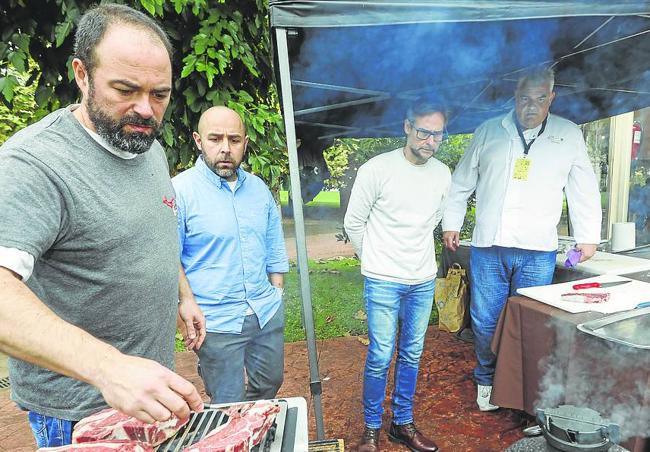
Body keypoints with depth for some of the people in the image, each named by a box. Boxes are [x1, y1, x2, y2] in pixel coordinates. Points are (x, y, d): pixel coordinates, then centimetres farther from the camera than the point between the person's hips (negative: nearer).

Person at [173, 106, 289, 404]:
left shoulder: (258, 187, 5)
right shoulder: (179, 191, -12)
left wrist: (275, 292, 10)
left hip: (268, 314, 6)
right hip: (217, 322, -5)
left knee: (270, 385, 24)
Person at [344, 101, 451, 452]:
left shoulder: (443, 174, 3)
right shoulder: (376, 169, -13)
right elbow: (353, 222, -4)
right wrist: (375, 261, 5)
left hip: (424, 281, 5)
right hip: (383, 282, -5)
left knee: (411, 355, 15)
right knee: (380, 357, 3)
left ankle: (403, 423, 33)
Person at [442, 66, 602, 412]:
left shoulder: (569, 135, 7)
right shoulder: (488, 132, 7)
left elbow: (584, 190, 12)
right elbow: (461, 182, 12)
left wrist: (587, 236, 9)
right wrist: (451, 223, 10)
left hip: (538, 253, 0)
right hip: (488, 247, 1)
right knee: (484, 321, 7)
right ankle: (486, 380, 30)